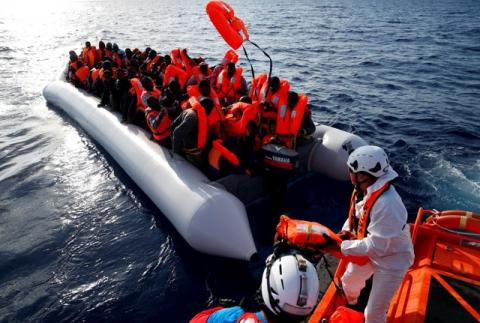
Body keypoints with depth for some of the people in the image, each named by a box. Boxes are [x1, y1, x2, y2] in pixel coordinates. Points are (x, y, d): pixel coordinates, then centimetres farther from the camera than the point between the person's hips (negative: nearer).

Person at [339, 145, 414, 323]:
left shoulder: (387, 204, -38)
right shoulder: (364, 190, -12)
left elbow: (376, 246, -34)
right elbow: (355, 215, 6)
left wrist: (342, 247, -28)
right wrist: (345, 232, -11)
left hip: (391, 260, -8)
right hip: (370, 253, 8)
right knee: (348, 281, 28)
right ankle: (351, 307, 61)